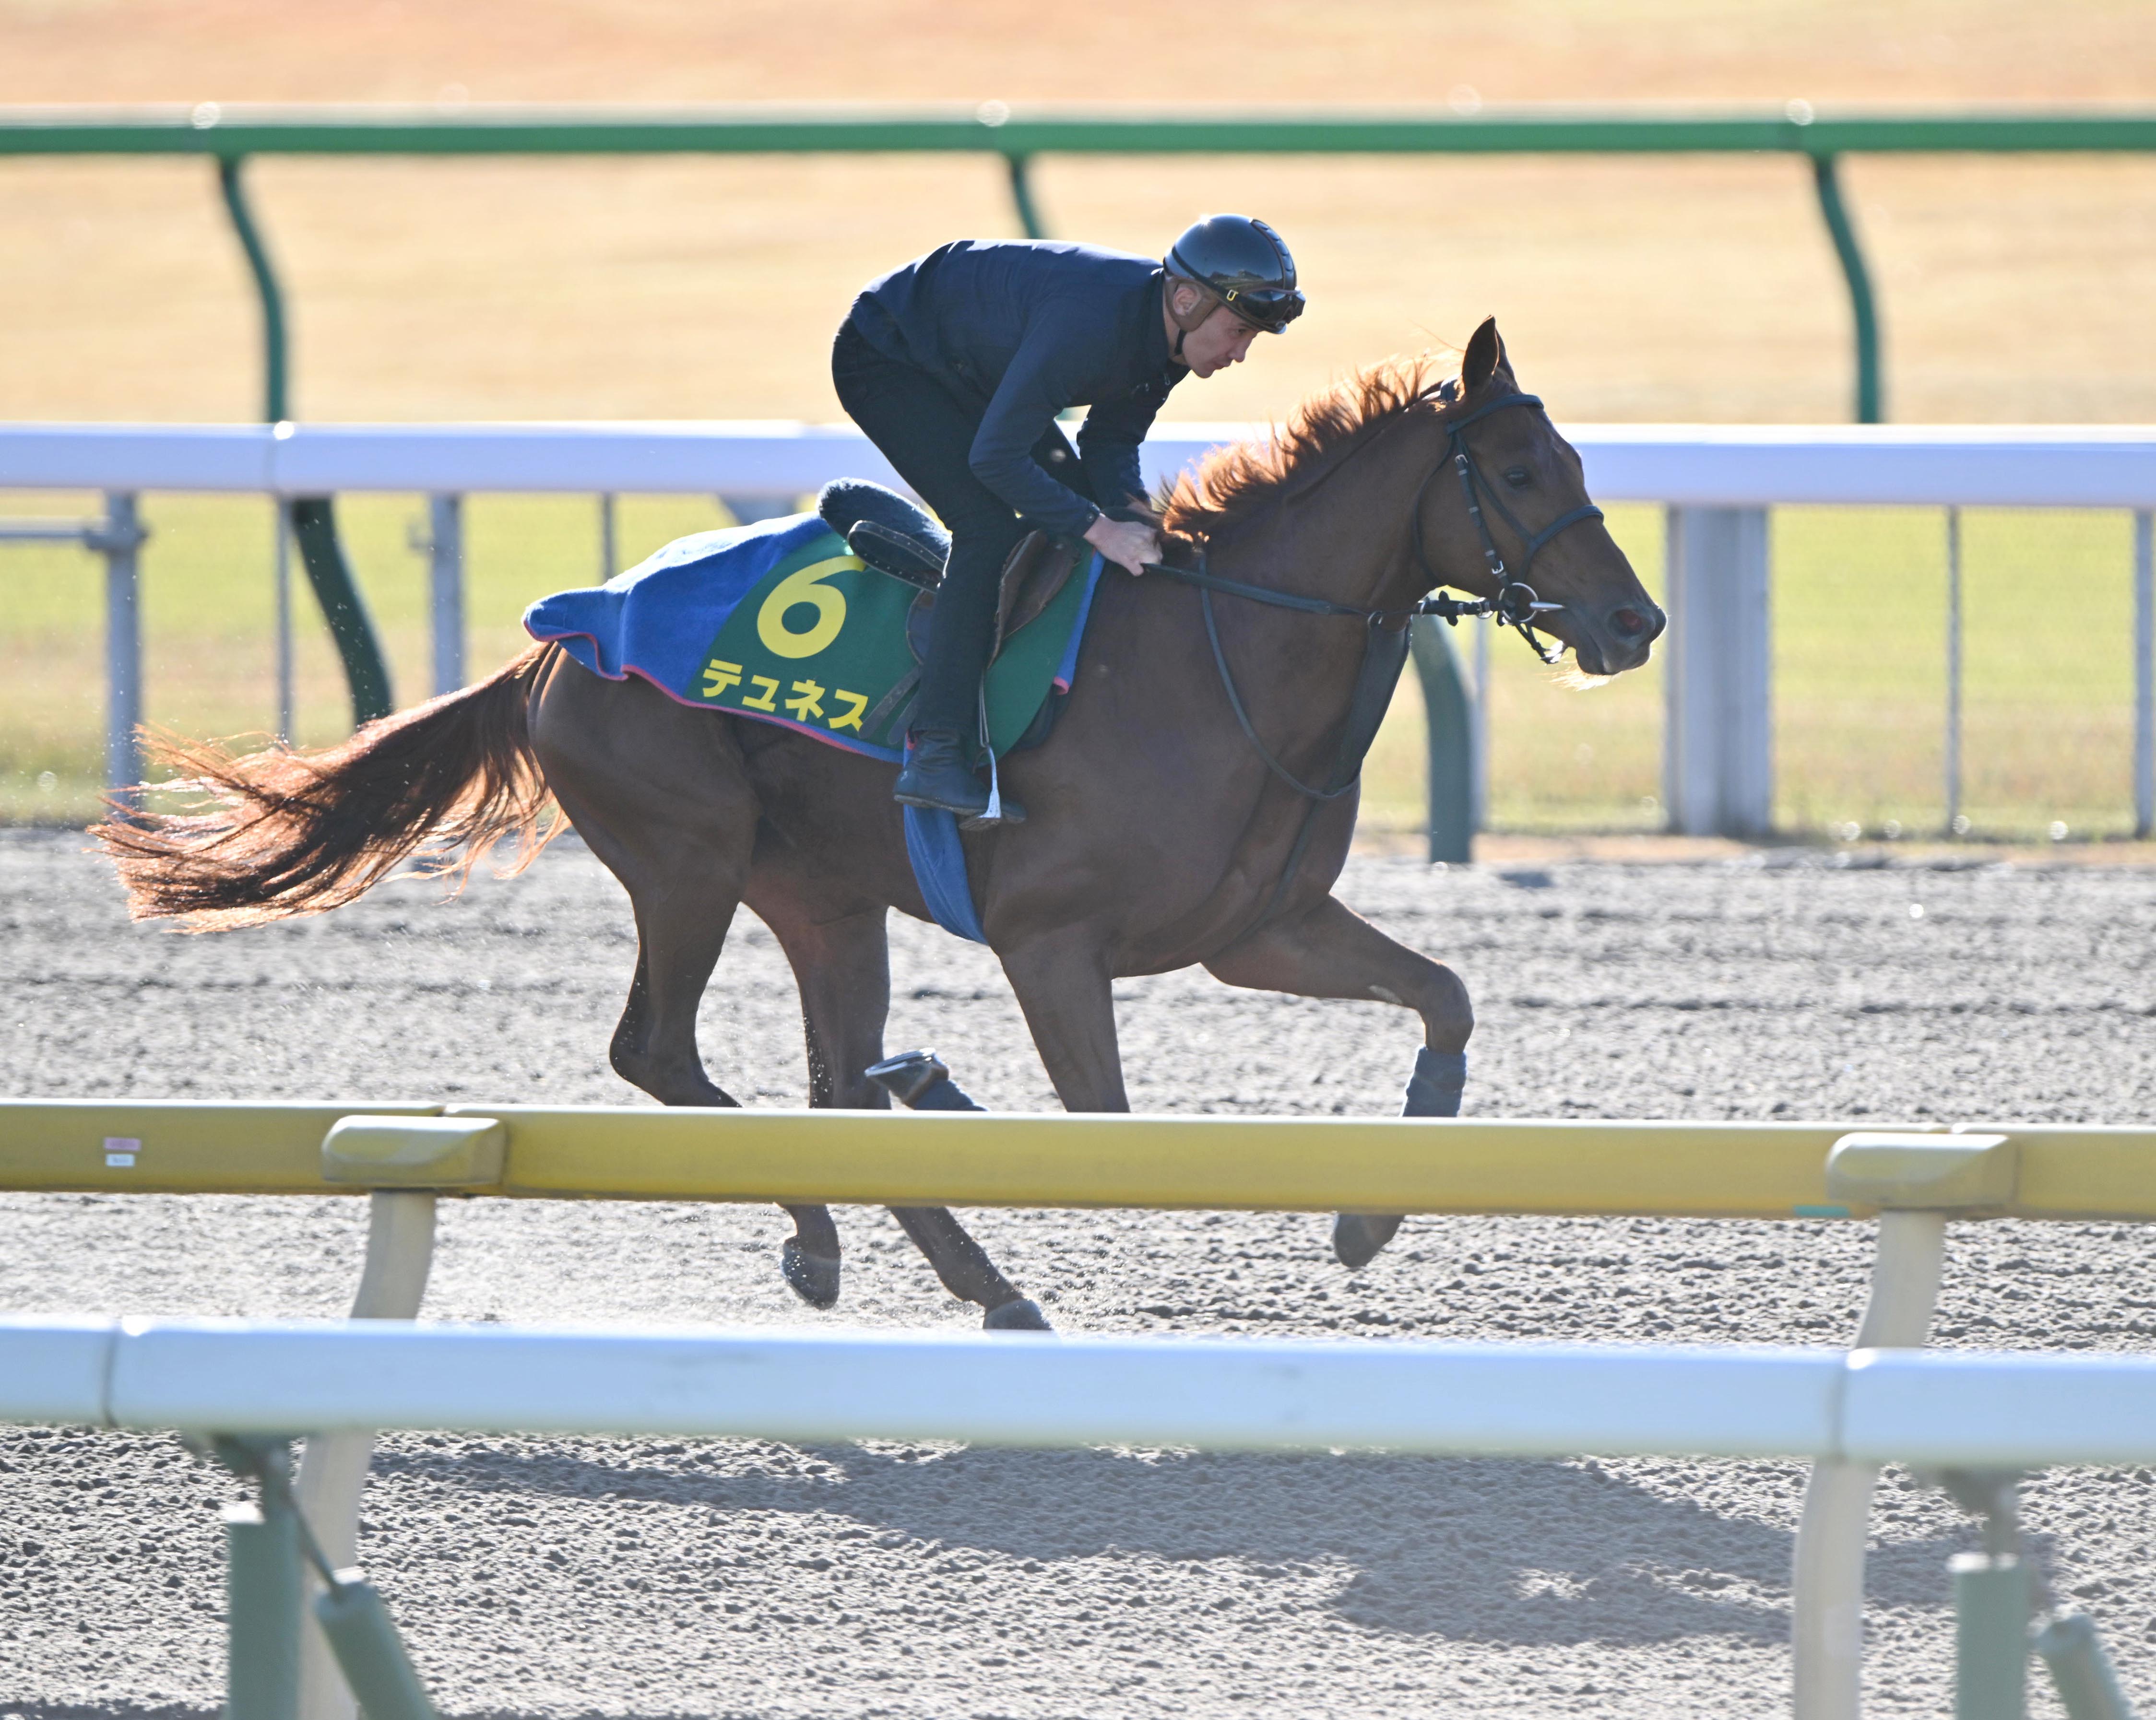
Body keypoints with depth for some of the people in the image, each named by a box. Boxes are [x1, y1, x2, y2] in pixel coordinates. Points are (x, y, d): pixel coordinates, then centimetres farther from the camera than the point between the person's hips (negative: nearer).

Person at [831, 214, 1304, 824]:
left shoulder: (1168, 329, -11)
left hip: (971, 374, 10)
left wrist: (1135, 515, -19)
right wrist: (1100, 528, -35)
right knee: (991, 527, -24)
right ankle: (934, 755, -29)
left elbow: (1111, 442, 1)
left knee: (1081, 504, 5)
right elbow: (995, 457, -36)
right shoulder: (1088, 320, -39)